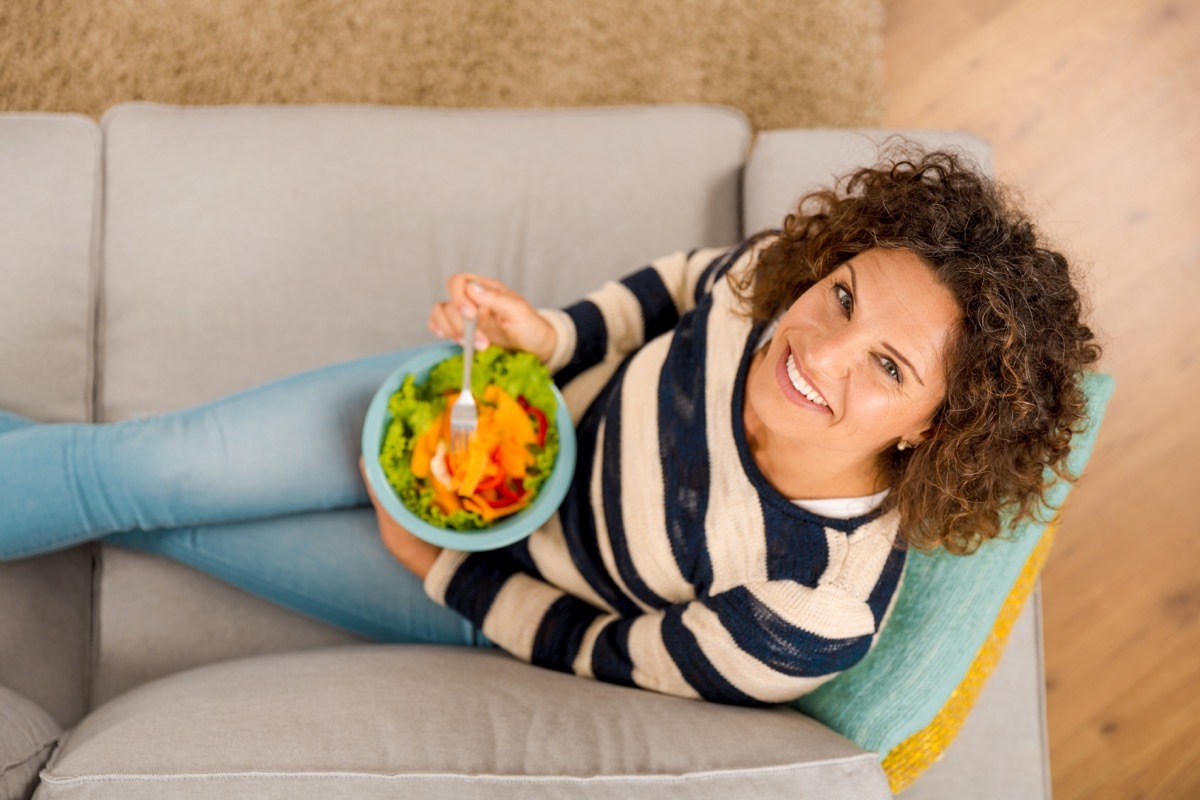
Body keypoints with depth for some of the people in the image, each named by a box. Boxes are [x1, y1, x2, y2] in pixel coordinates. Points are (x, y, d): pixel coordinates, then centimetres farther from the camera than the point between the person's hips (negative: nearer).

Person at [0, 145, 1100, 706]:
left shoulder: (814, 617, -36)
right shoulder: (786, 271, -26)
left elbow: (606, 655, -20)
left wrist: (436, 565, -10)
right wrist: (551, 337, -19)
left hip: (498, 579, -3)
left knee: (149, 511, -3)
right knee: (151, 463, -2)